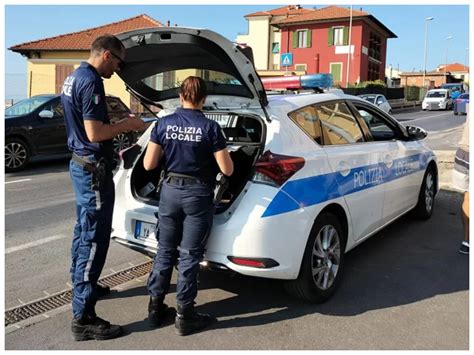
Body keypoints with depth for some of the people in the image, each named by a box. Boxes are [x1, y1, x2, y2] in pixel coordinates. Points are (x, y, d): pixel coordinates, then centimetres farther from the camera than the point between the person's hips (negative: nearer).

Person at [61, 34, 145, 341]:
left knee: (83, 230, 23)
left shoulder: (73, 78, 13)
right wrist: (126, 124, -12)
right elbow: (94, 133, -26)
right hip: (93, 168, -11)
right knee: (94, 239, -7)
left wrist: (120, 124, 14)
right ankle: (84, 318, 0)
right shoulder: (91, 82, -19)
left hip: (80, 163, 11)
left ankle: (81, 284, 42)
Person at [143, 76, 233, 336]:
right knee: (189, 255, 5)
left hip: (170, 191, 3)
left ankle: (155, 307, 25)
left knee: (165, 250, 16)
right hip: (198, 195, -3)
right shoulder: (209, 127, -10)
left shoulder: (164, 124, -1)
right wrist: (221, 154, 12)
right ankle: (185, 316, 15)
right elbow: (227, 170, -8)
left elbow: (148, 164, -1)